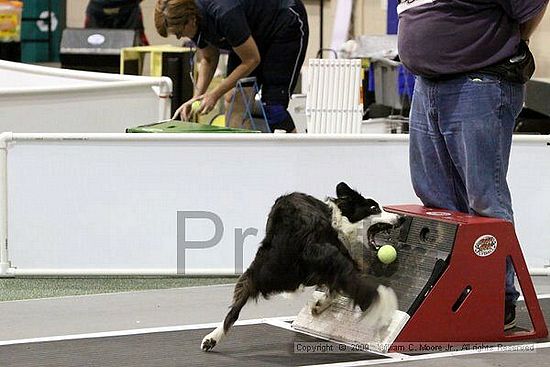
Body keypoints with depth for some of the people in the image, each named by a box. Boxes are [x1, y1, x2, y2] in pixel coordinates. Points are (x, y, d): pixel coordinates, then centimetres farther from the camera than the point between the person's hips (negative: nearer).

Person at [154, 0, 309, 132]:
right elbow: (208, 59, 5)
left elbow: (252, 60, -27)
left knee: (272, 105, -16)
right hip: (256, 34, 8)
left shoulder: (223, 13, -37)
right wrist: (197, 97, -9)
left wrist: (215, 94, -23)